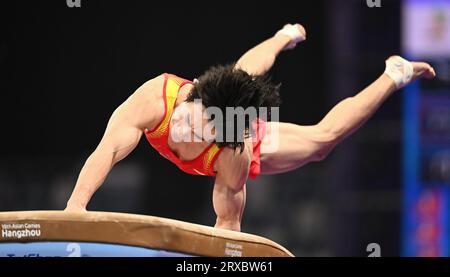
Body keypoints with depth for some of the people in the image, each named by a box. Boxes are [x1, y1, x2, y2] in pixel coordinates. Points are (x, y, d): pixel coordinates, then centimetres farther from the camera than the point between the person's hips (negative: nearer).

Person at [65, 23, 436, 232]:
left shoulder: (234, 158, -50)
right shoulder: (156, 97, -50)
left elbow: (228, 220, -37)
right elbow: (109, 149, -57)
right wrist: (77, 201, -70)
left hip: (255, 142, -4)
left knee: (322, 138, 21)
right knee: (246, 71, 37)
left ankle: (395, 76, 38)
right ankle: (288, 36, 69)